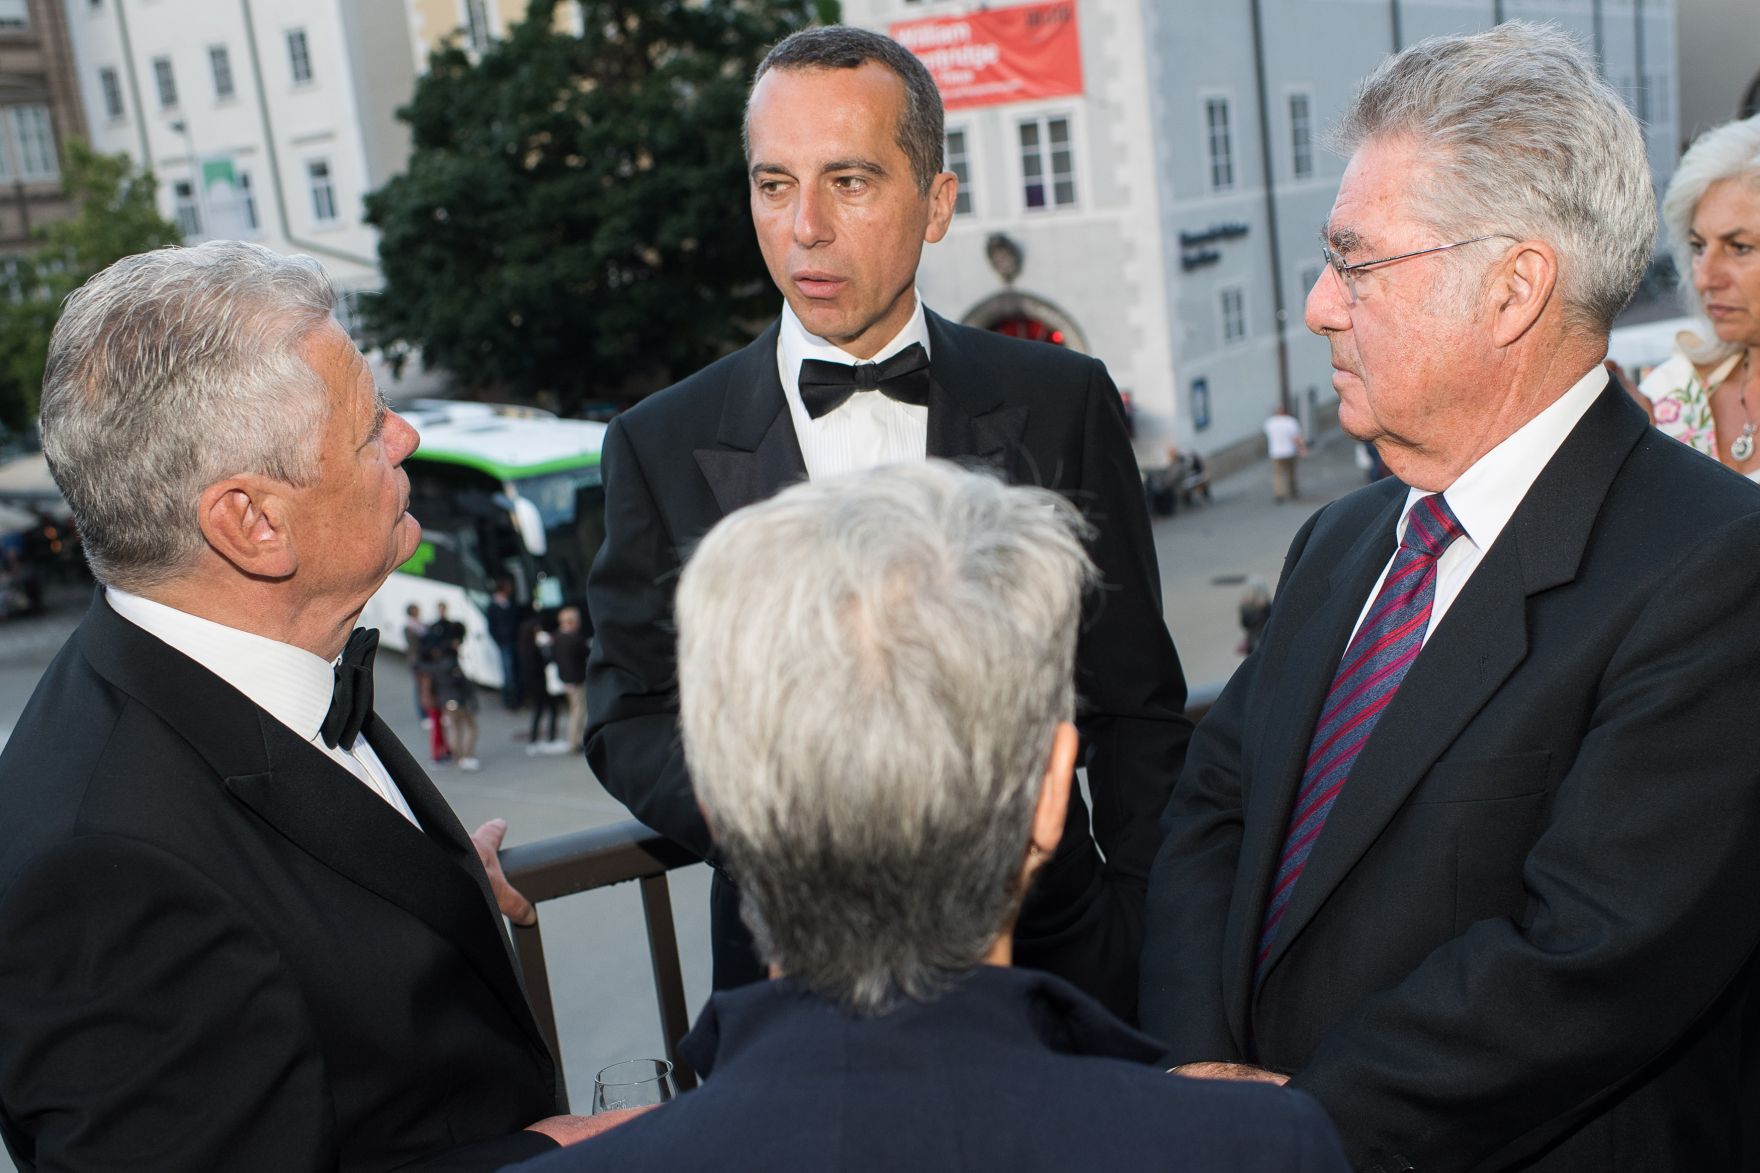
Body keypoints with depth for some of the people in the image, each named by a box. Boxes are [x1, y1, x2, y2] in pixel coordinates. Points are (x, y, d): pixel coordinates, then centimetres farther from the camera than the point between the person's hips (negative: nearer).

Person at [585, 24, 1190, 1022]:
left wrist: (1149, 949, -2)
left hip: (1052, 942, 1)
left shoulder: (1061, 403, -3)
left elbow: (1137, 709, 1)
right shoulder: (664, 445, -4)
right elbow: (631, 721, -1)